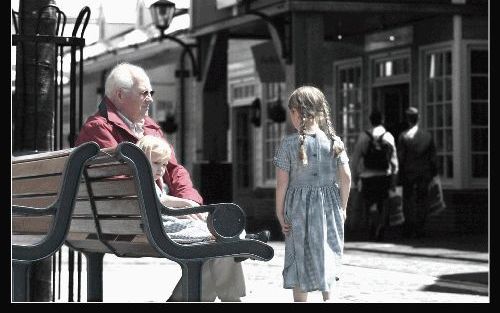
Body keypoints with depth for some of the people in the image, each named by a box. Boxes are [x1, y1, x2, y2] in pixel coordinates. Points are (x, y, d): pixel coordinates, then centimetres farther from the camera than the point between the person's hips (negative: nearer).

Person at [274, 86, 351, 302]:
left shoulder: (289, 144, -10)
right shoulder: (334, 142, -4)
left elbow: (282, 182, -9)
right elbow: (346, 177, -3)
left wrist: (279, 212, 1)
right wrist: (342, 207, 9)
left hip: (298, 207, -2)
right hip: (329, 207, 2)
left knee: (300, 258, 9)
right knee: (328, 254, 16)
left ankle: (300, 300, 16)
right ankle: (328, 295, 16)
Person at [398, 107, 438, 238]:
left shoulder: (403, 136, -9)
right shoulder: (427, 135, -1)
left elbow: (400, 157, -8)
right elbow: (433, 156, 2)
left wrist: (400, 175, -2)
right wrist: (434, 172, 10)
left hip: (408, 173, -2)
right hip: (424, 172, 2)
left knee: (407, 200, 8)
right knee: (421, 201, 8)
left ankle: (409, 229, 3)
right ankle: (419, 229, 8)